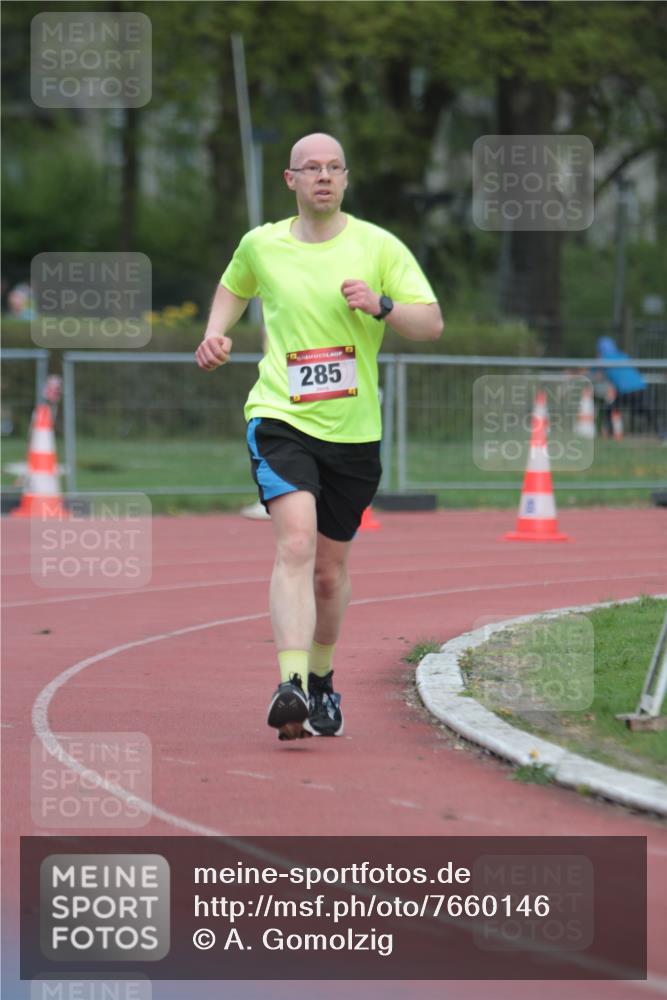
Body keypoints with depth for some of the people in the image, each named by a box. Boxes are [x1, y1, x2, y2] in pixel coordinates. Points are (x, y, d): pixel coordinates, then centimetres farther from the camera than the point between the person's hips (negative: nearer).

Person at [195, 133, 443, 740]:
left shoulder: (379, 247, 0)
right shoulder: (261, 245, 5)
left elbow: (432, 324, -2)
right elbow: (234, 286, 28)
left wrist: (381, 305, -20)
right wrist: (218, 332, 10)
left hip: (354, 431, 1)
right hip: (281, 418, -1)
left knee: (331, 570, 13)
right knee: (295, 545, -23)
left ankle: (322, 680, 37)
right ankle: (291, 686, -33)